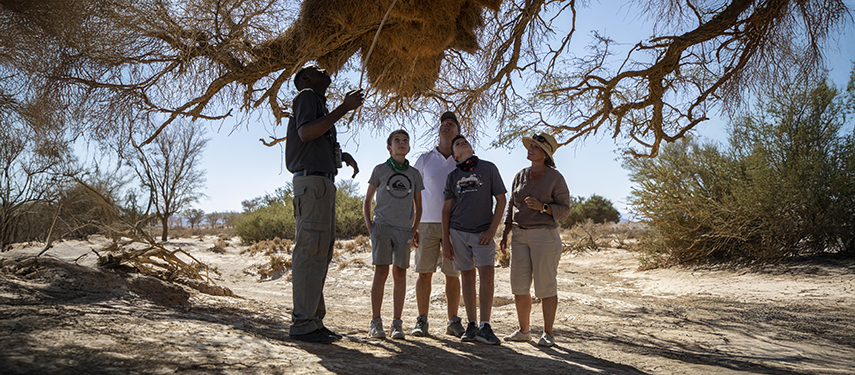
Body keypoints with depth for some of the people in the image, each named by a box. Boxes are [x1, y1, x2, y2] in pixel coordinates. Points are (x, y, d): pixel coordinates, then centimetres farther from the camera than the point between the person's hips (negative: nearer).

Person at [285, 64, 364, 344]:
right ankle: (302, 323, -12)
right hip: (311, 181, -10)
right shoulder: (306, 95, 2)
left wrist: (343, 155, 18)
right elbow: (306, 132, -17)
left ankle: (313, 320, 11)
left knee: (320, 252, 7)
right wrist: (344, 108, -16)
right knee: (310, 251, -13)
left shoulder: (319, 102, 30)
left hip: (323, 183, 10)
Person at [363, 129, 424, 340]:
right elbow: (367, 201, 12)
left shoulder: (414, 174, 13)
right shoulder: (380, 170, 8)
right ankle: (375, 322, 0)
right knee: (381, 272, -6)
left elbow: (418, 206, 18)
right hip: (382, 226, -2)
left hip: (404, 229, 2)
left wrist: (414, 229, 6)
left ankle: (397, 323, 6)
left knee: (400, 274, 1)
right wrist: (369, 225, 0)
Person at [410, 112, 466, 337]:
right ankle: (422, 321, 9)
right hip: (427, 223, 0)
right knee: (424, 272, 0)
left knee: (453, 274, 3)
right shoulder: (425, 159, 8)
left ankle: (453, 321, 13)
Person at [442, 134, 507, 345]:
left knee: (487, 276, -13)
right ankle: (471, 325, 11)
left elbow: (501, 200, 2)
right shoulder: (452, 176, 10)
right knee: (467, 277, 5)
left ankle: (485, 327, -9)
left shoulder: (489, 168, 4)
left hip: (483, 232, -2)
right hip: (458, 232, 2)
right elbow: (446, 209, 10)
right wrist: (445, 240, 3)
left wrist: (492, 230, -7)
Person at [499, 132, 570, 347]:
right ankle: (524, 331, 19)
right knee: (519, 285, 6)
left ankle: (548, 333, 8)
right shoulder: (520, 176, 11)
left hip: (544, 235, -5)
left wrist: (542, 207, -21)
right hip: (520, 235, 5)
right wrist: (505, 234, 9)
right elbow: (511, 207, 15)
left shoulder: (555, 178, -4)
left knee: (546, 286, -2)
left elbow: (564, 209, -5)